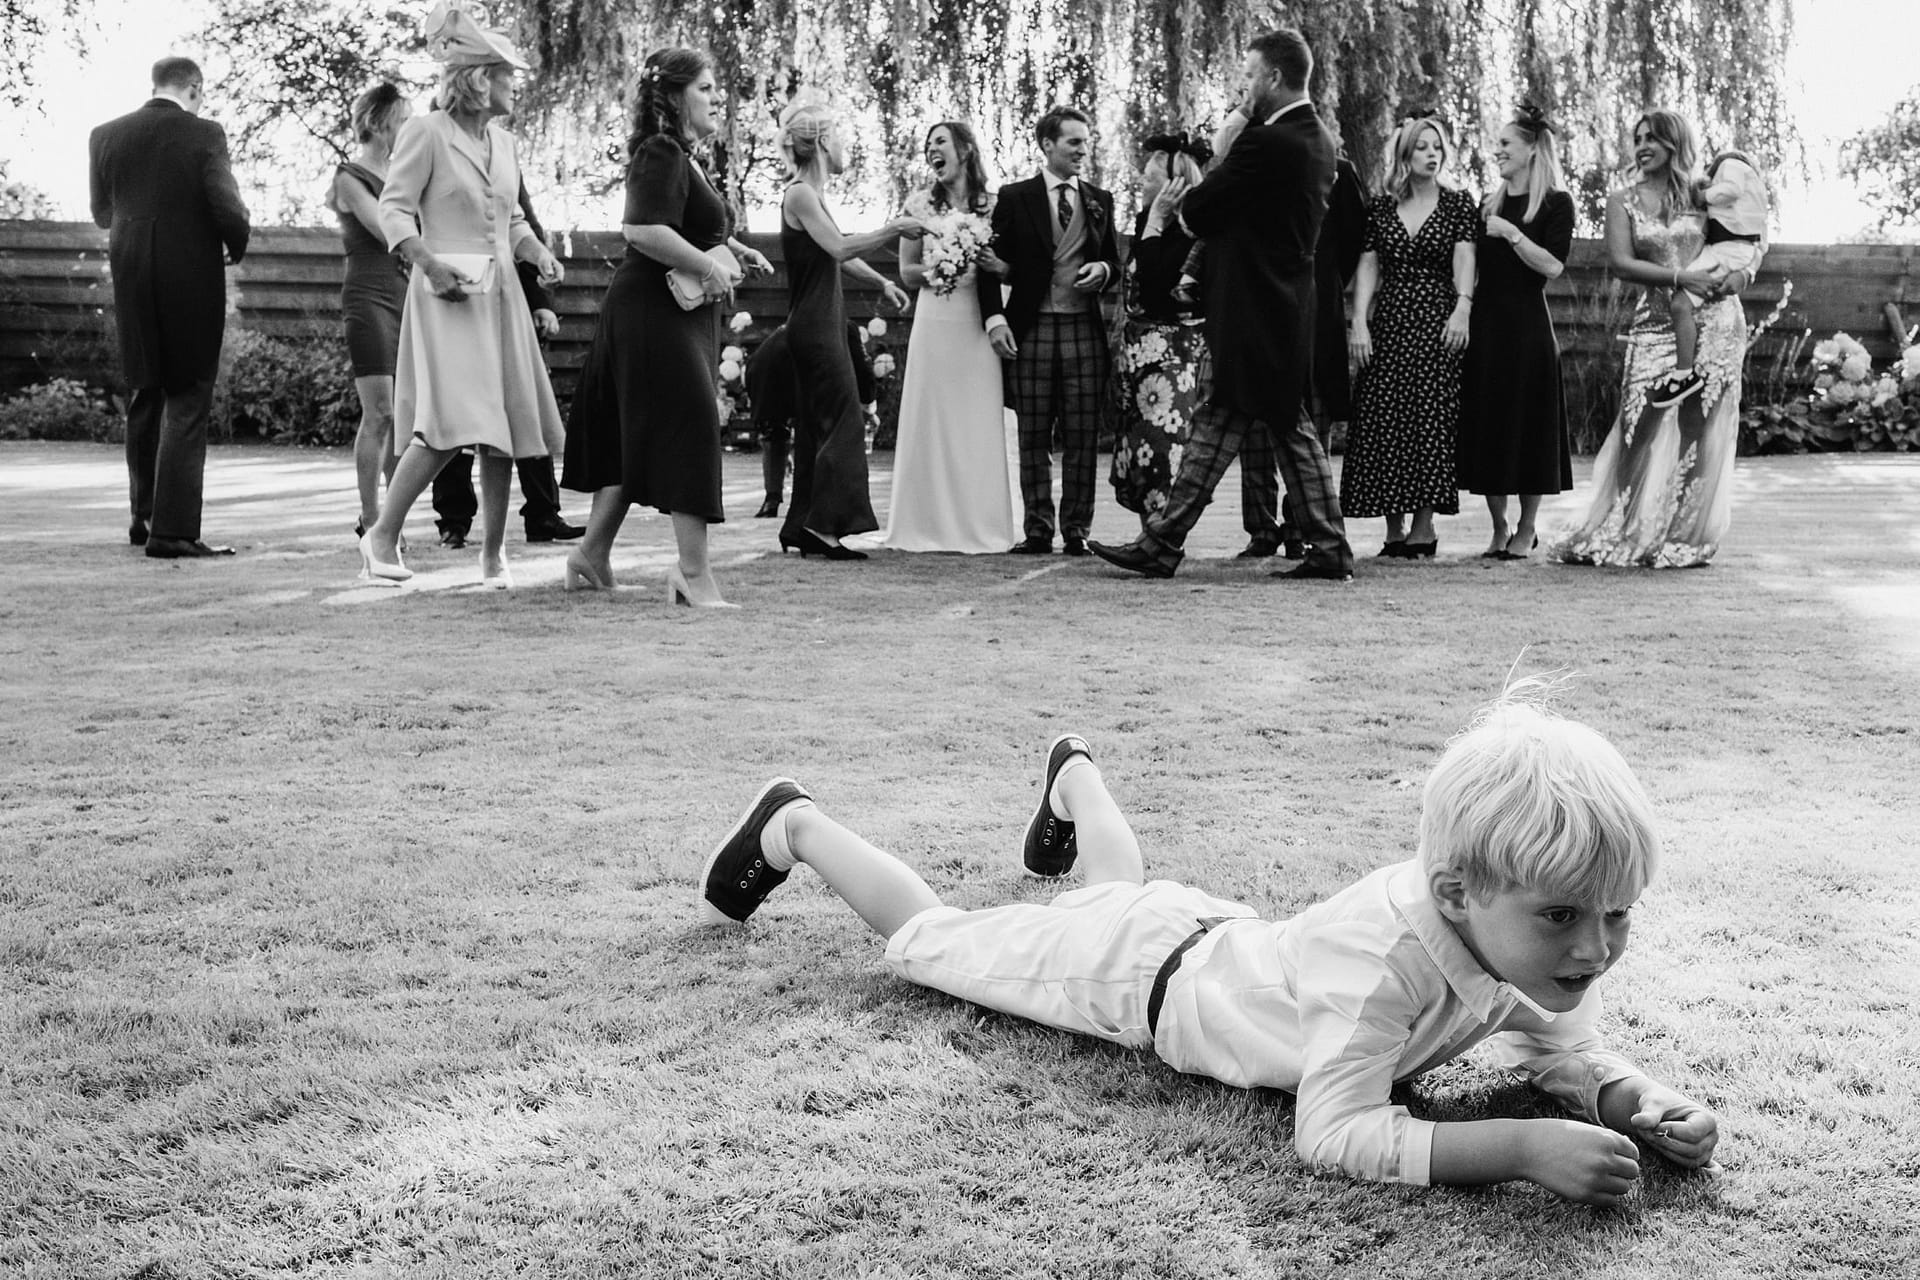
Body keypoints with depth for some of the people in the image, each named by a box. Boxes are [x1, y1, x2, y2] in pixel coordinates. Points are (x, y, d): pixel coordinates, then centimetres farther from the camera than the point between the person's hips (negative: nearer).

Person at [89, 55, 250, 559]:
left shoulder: (105, 136, 4)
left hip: (130, 279, 5)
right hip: (192, 278, -4)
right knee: (188, 402, 0)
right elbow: (228, 209, -14)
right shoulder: (204, 135, -9)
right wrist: (237, 246, 5)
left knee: (143, 397, 19)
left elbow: (101, 212, 13)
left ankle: (144, 516, 27)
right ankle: (172, 530, -5)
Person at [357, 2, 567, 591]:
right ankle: (383, 535, -5)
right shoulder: (426, 132, -6)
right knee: (452, 422, -18)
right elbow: (394, 210, -8)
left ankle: (493, 551, 15)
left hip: (500, 297, 7)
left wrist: (540, 255, 4)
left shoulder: (503, 142, 14)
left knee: (502, 428, 5)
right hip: (448, 297, -7)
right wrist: (432, 265, -21)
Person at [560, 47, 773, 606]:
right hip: (654, 310, -10)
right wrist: (708, 266, -21)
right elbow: (643, 229, -28)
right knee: (690, 424, -11)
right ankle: (695, 572, -9)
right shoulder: (661, 153, -14)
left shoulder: (683, 157, 18)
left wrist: (733, 250, 17)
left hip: (678, 312, 10)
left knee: (633, 438, 13)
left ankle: (593, 555, 21)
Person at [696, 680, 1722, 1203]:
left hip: (1223, 933, 6)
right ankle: (794, 828, 36)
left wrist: (1638, 1102, -29)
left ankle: (1074, 778, 67)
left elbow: (1563, 1056, -8)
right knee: (930, 935, 16)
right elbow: (1332, 1132, -45)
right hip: (1142, 976, -6)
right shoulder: (1387, 948, -45)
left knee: (1124, 892, 39)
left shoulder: (1547, 938, -23)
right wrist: (1521, 1148, -52)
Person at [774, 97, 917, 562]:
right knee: (845, 420, -11)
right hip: (814, 326, -10)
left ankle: (801, 529, 13)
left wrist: (882, 282, 19)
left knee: (817, 427, 10)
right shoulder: (800, 194, -13)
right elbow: (840, 248, -23)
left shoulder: (811, 193, 17)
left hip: (820, 327, 10)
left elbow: (839, 255, 25)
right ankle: (823, 524, -12)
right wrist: (892, 230, -15)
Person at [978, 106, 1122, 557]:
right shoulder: (1015, 198, 4)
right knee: (1033, 438, 2)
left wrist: (1103, 269, -3)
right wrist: (994, 318, -10)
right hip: (1031, 330, -2)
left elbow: (1114, 260, 21)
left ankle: (1076, 530, 7)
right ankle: (1038, 530, 7)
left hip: (1084, 329, 2)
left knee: (1082, 438, 1)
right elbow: (992, 262, 2)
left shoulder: (1100, 201, 14)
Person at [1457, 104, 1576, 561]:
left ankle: (1526, 531, 12)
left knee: (1527, 426, 0)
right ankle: (1499, 529, 16)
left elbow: (1553, 266, -11)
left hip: (1527, 326, -5)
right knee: (1484, 429, 4)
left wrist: (1511, 233, -15)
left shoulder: (1556, 203, -1)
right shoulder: (1488, 203, 15)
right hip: (1485, 323, 5)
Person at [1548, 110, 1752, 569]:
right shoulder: (1623, 201, 8)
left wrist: (1741, 275, -8)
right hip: (1657, 325, 0)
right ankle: (1616, 535, 8)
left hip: (1714, 321, 1)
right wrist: (1680, 278, -15)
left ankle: (1686, 539, 8)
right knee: (1648, 431, -4)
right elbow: (1620, 263, -4)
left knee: (1701, 432, -1)